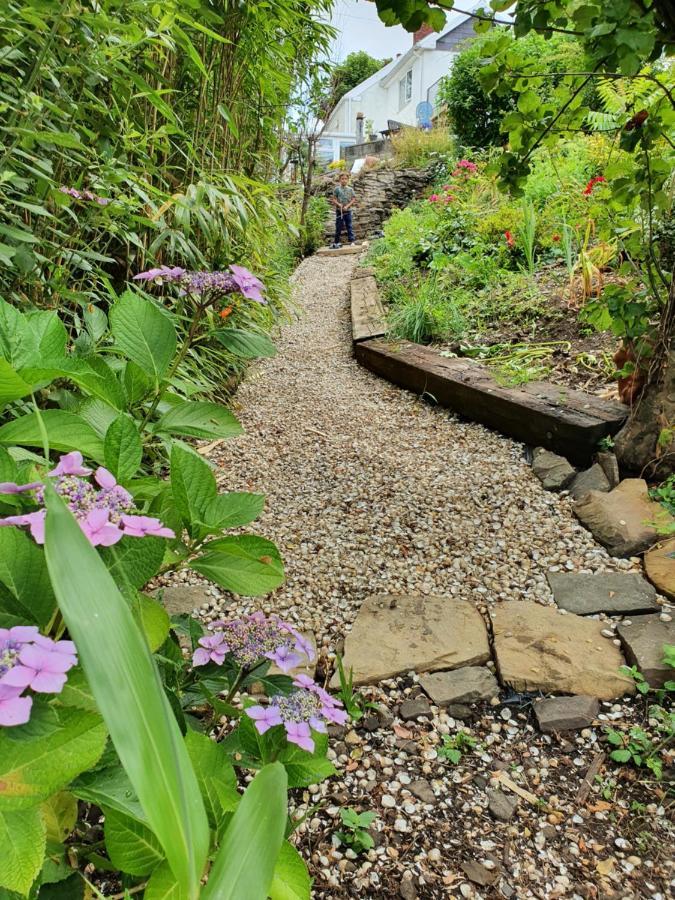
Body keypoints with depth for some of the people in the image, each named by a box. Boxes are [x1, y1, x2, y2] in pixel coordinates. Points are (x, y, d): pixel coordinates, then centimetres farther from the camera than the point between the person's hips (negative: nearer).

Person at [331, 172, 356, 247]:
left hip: (348, 210, 1)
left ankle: (351, 241, 2)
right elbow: (334, 199, 2)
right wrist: (338, 204, -17)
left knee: (349, 226, 1)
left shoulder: (350, 189, 5)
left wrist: (347, 206, -11)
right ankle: (336, 242, 10)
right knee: (338, 227, 3)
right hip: (339, 210, -1)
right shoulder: (337, 189, 2)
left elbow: (353, 199, 2)